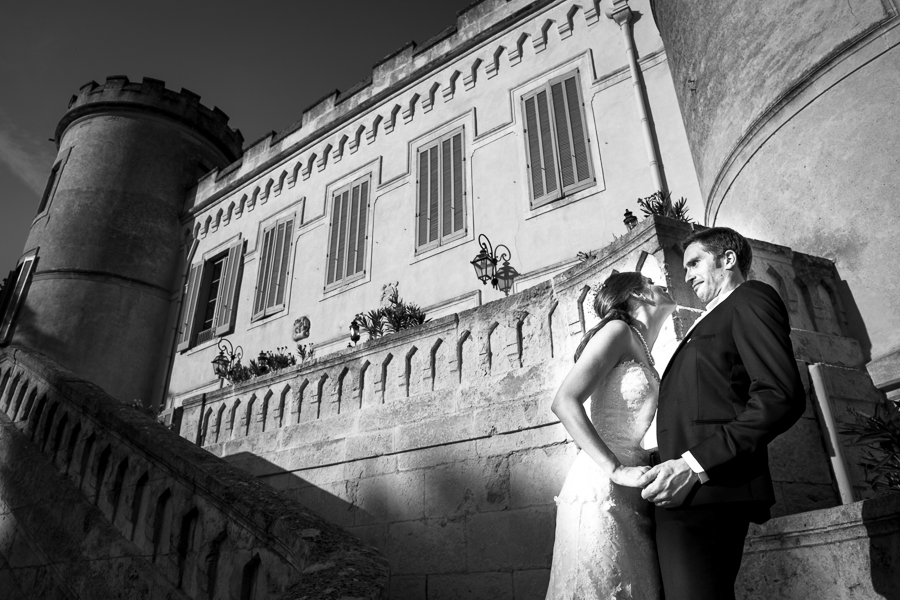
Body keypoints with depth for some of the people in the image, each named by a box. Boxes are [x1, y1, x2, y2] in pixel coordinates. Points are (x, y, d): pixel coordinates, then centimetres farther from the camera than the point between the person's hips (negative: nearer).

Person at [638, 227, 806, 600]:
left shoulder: (751, 298, 2)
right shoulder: (712, 322, 29)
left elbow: (782, 397, -14)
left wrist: (695, 464, -20)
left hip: (708, 490, -9)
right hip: (684, 496, 9)